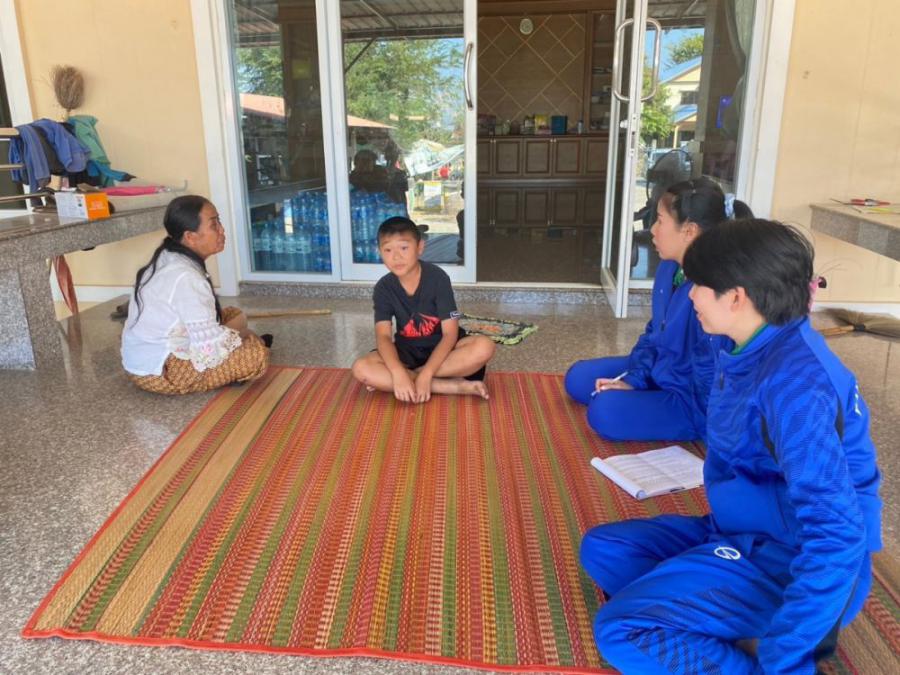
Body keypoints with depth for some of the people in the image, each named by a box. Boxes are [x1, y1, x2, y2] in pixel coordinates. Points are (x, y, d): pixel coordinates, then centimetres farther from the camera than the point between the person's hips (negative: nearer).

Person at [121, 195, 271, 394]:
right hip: (159, 370, -10)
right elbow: (210, 346, -26)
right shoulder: (186, 278, -26)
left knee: (234, 315, 17)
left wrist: (241, 335, 3)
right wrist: (243, 337, -7)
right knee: (256, 354, -20)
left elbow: (200, 319, 12)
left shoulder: (169, 259, 4)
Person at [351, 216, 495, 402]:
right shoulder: (383, 288, -10)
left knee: (484, 347, -32)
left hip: (441, 348, -1)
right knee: (361, 368, -27)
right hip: (407, 352, 2)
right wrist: (398, 373, -39)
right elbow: (383, 336, -19)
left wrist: (426, 374, -32)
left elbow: (450, 333, -21)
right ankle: (455, 386, -28)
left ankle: (399, 378, -23)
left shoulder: (437, 278, -18)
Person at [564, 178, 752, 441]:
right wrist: (632, 380, -2)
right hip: (658, 373, 9)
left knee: (605, 411, -27)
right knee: (578, 378, 10)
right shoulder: (669, 268, -4)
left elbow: (711, 380, -30)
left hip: (695, 403, -8)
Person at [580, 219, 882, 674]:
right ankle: (746, 634, 0)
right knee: (600, 548, 9)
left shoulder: (793, 380, -27)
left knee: (619, 628, -21)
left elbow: (838, 531, -32)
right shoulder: (752, 350, 2)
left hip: (787, 558, -10)